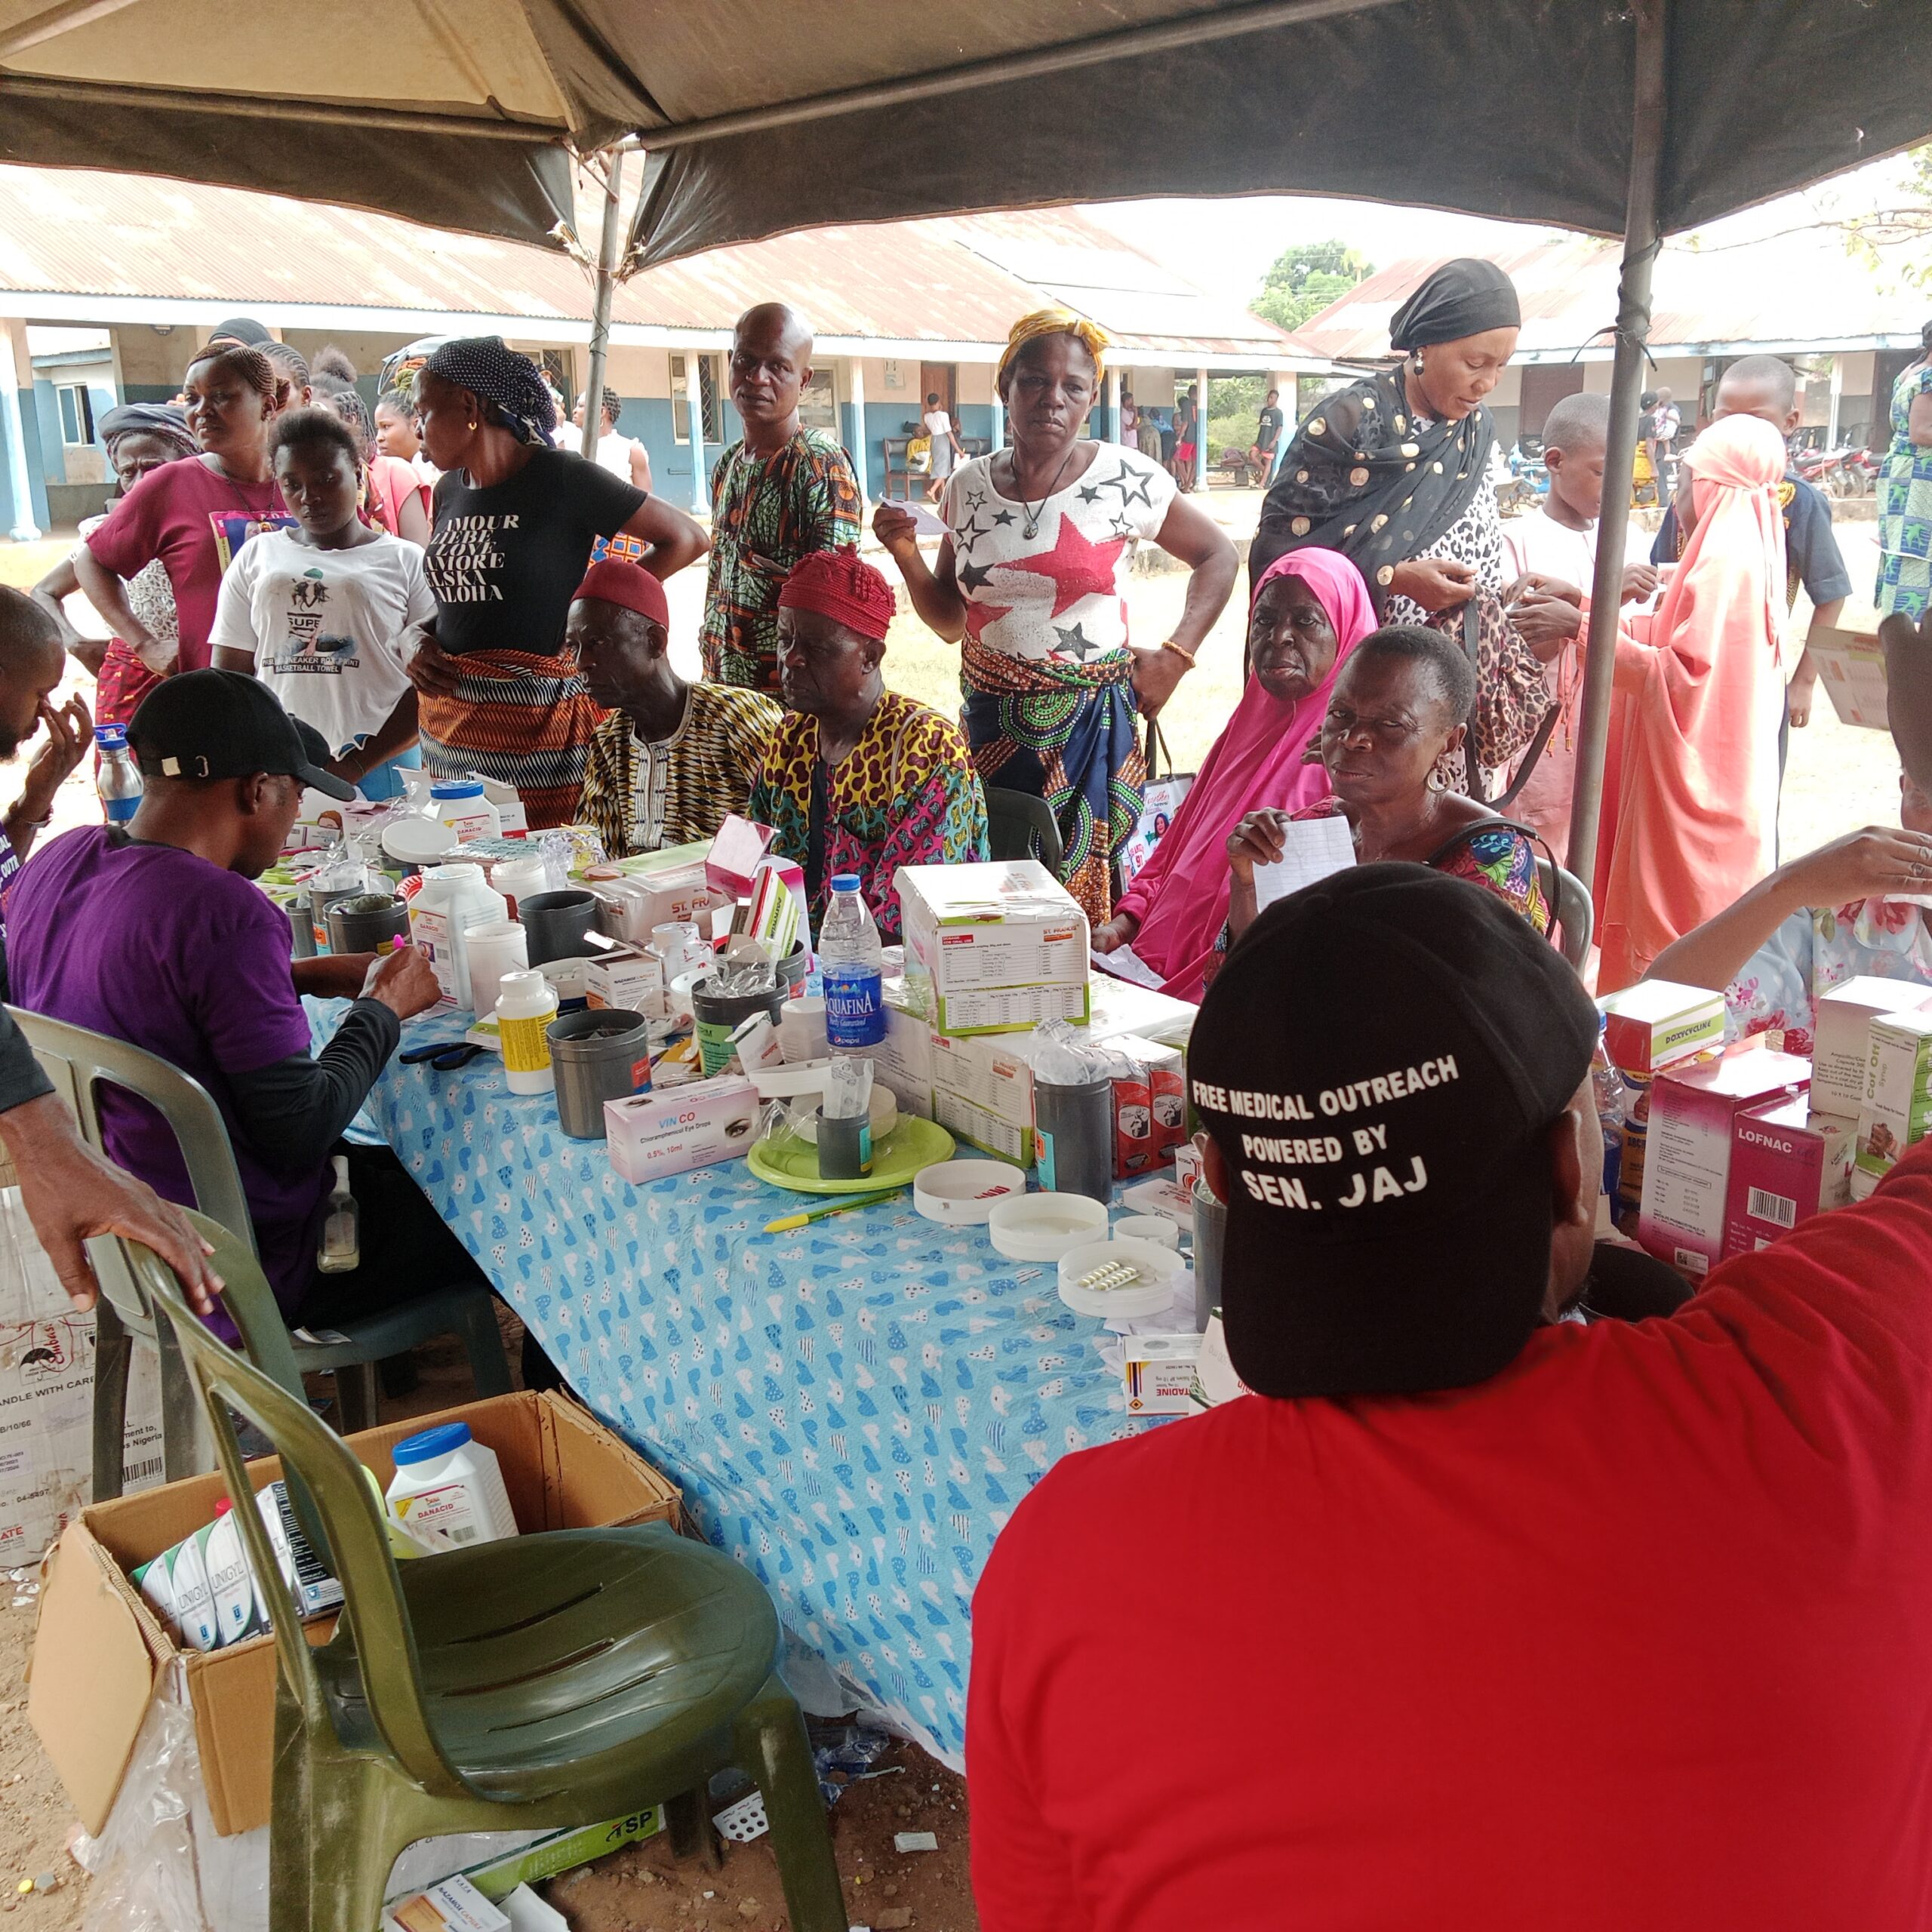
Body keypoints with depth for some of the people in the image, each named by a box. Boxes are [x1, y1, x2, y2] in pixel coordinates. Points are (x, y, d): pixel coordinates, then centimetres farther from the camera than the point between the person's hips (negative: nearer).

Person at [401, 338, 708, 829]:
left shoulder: (561, 479, -7)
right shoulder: (449, 491, 14)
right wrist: (422, 643, 4)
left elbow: (686, 539, -5)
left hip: (536, 727, -6)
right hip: (447, 723, 7)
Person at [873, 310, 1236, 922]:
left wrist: (1175, 656, -2)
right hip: (992, 726, 3)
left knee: (1084, 884, -3)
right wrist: (907, 556, -2)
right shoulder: (968, 488, 6)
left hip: (1092, 725, -3)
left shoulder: (1124, 479, -4)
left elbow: (1218, 555, 7)